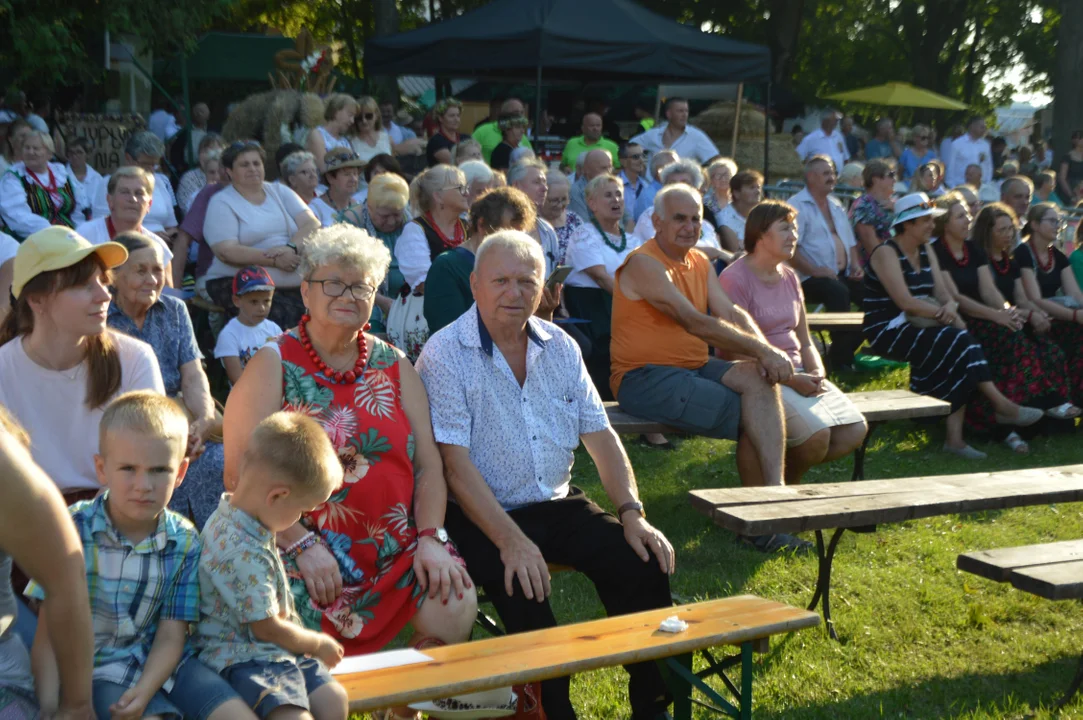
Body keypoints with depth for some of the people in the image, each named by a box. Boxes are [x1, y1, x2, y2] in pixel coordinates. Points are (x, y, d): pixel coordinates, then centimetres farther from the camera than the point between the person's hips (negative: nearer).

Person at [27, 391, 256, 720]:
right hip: (97, 666, -3)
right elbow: (50, 631, -8)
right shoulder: (72, 529, -10)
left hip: (161, 662, 3)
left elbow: (171, 637, -3)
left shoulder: (184, 541, -3)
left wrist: (144, 691, -20)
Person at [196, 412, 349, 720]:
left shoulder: (230, 516, 6)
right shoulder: (243, 552, -25)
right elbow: (266, 628, -17)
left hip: (278, 649, 10)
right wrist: (318, 643, 0)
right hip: (244, 658, -10)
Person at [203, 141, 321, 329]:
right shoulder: (221, 203, 5)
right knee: (282, 317, -32)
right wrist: (274, 260, -17)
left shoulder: (280, 191, 18)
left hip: (295, 284, 4)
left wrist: (292, 248, -15)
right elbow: (226, 252, -9)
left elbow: (312, 225, 6)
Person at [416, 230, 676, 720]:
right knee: (526, 588, -31)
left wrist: (632, 513, -5)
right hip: (482, 516, -5)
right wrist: (510, 541, -27)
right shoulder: (444, 356, -10)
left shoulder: (560, 348, 8)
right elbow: (456, 464, -18)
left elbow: (600, 436, 8)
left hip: (558, 505, 5)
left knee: (644, 562, -14)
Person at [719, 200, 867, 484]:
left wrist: (817, 373, -3)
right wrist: (790, 380, -19)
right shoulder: (735, 278, -10)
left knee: (855, 429, -11)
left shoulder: (789, 277, 16)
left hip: (798, 373, 8)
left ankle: (787, 475, 10)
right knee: (817, 433, -27)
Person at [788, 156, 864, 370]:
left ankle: (851, 348, -2)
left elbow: (850, 241, 28)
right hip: (812, 279, -8)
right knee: (839, 292, -35)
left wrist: (855, 265, 8)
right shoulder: (797, 205, -4)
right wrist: (814, 270, -21)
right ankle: (840, 359, -26)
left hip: (843, 275, 8)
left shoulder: (836, 206, 22)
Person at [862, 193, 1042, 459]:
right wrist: (944, 315, -21)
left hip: (916, 327, 8)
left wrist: (949, 306, -18)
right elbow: (905, 301, -21)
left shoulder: (926, 252, 15)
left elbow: (943, 293, 6)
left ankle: (954, 437, -20)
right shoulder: (886, 253, -11)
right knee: (958, 340, -24)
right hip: (887, 332, -8)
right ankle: (1002, 406, -15)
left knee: (958, 356, -19)